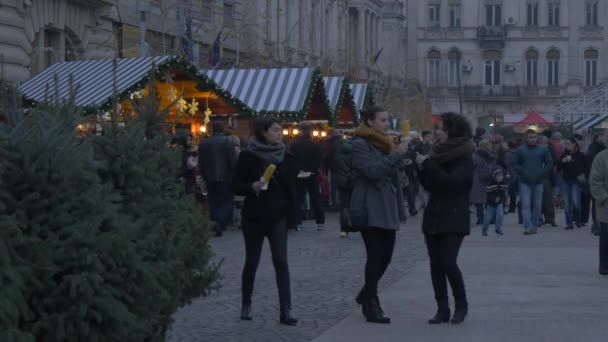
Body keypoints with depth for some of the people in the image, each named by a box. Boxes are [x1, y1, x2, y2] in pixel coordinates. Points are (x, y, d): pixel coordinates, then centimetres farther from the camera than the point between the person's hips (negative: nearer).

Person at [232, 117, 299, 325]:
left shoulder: (286, 157, 3)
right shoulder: (248, 157, -5)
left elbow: (291, 187, 8)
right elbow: (237, 186, -4)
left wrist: (292, 213, 1)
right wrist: (252, 187, -24)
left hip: (278, 217, 2)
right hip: (254, 216, -1)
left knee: (281, 262, -7)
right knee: (252, 262, 9)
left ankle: (285, 311, -9)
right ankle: (246, 303, 28)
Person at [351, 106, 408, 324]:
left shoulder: (385, 144, 19)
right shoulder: (360, 145, -7)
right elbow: (372, 171, -21)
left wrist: (400, 209, 17)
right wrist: (396, 155, -24)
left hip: (387, 210, 8)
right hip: (370, 210, -8)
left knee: (385, 255, 7)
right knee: (376, 256, -8)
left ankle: (366, 295, 25)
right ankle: (370, 304, 0)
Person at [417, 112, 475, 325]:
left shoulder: (464, 158, -8)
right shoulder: (438, 153, 12)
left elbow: (451, 181, -22)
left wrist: (427, 164, -17)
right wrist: (421, 169, -2)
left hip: (454, 220, -7)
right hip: (434, 217, 7)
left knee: (448, 263, -14)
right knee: (436, 264, 3)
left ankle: (461, 305, 5)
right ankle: (442, 309, 9)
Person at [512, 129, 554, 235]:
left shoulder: (542, 150, 7)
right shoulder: (520, 150, 3)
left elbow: (550, 163, 9)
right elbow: (515, 164, 3)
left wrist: (542, 174, -4)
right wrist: (523, 173, -9)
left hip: (538, 182, 2)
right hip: (525, 183, -2)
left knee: (537, 206, 5)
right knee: (526, 205, -11)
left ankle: (534, 226, 15)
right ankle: (528, 227, -16)